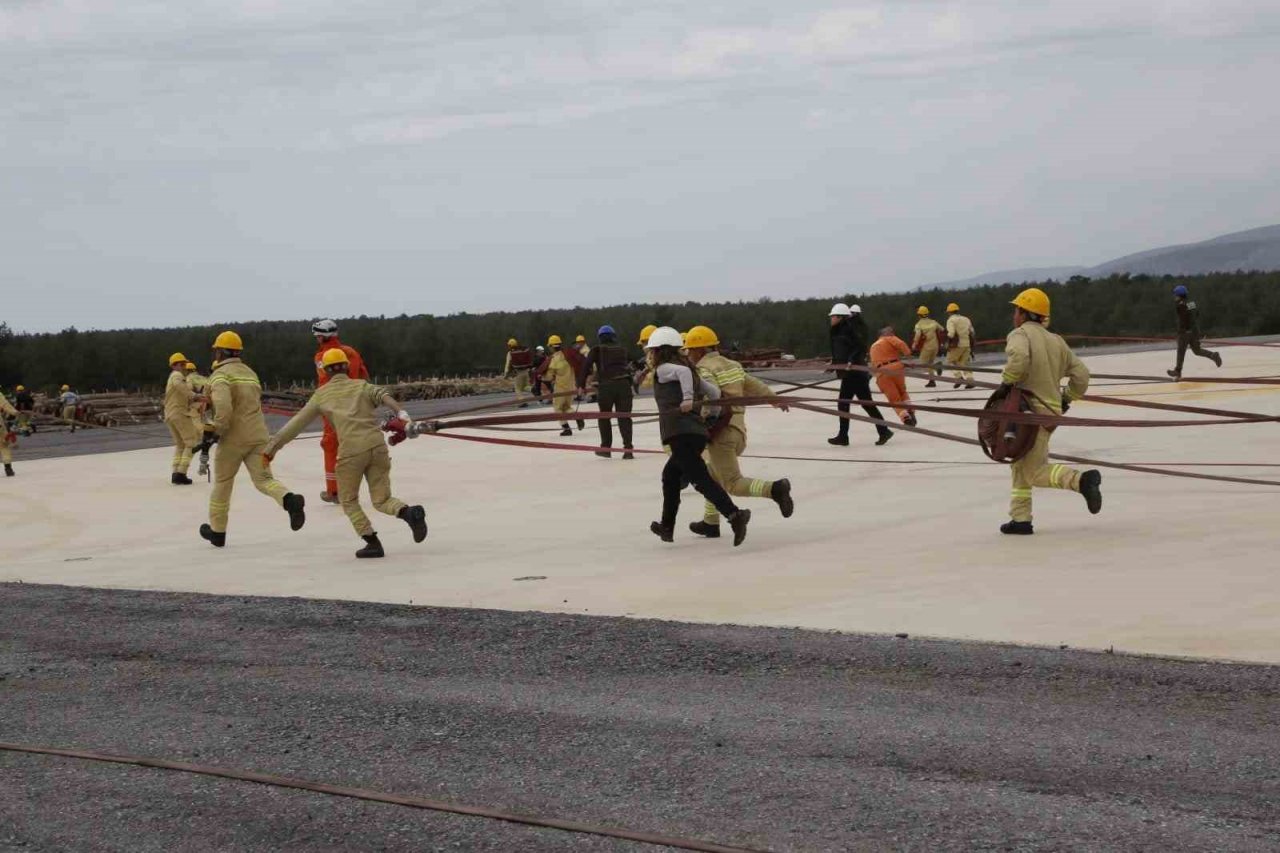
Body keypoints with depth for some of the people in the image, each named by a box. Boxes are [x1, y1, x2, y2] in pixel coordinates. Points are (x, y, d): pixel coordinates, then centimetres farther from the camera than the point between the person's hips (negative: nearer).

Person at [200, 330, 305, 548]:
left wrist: (216, 431, -11)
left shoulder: (220, 375, -9)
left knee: (222, 482, 11)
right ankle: (290, 500, -31)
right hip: (258, 435, 5)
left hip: (233, 438, -5)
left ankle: (217, 530, 22)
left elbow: (223, 409, -24)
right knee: (263, 479, 0)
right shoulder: (250, 373, 16)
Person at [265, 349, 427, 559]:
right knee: (382, 500, 12)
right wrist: (401, 412, -22)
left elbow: (297, 423, 21)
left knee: (349, 501, 17)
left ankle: (373, 542, 3)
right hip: (377, 446, 2)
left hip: (351, 451, -2)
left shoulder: (322, 394, 17)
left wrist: (272, 446, 29)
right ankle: (410, 513, -18)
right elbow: (382, 395, -4)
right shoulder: (361, 386, 18)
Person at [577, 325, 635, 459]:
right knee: (624, 417, 3)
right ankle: (628, 449, -5)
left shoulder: (597, 350, 7)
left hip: (605, 386, -2)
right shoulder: (622, 349, 17)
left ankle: (606, 448, 16)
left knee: (604, 417, 14)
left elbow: (586, 366, -1)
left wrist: (581, 385, 2)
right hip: (624, 385, 2)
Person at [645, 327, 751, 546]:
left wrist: (687, 398, -24)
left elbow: (683, 371, -20)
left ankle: (734, 514, -35)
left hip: (680, 434, -9)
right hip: (699, 432, 9)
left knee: (701, 479, -17)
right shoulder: (689, 369, 22)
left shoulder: (663, 369, 1)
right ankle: (667, 527, 34)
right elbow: (714, 392, 18)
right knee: (670, 475, 26)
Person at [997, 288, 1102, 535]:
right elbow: (1081, 374, 15)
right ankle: (1021, 519, 18)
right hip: (1051, 410, 8)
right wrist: (1066, 399, 25)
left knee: (1035, 473, -7)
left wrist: (1006, 383, -19)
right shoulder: (1056, 341, 16)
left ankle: (1082, 480, -25)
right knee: (1020, 465, 18)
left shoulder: (1020, 335, -7)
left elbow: (1019, 357, -31)